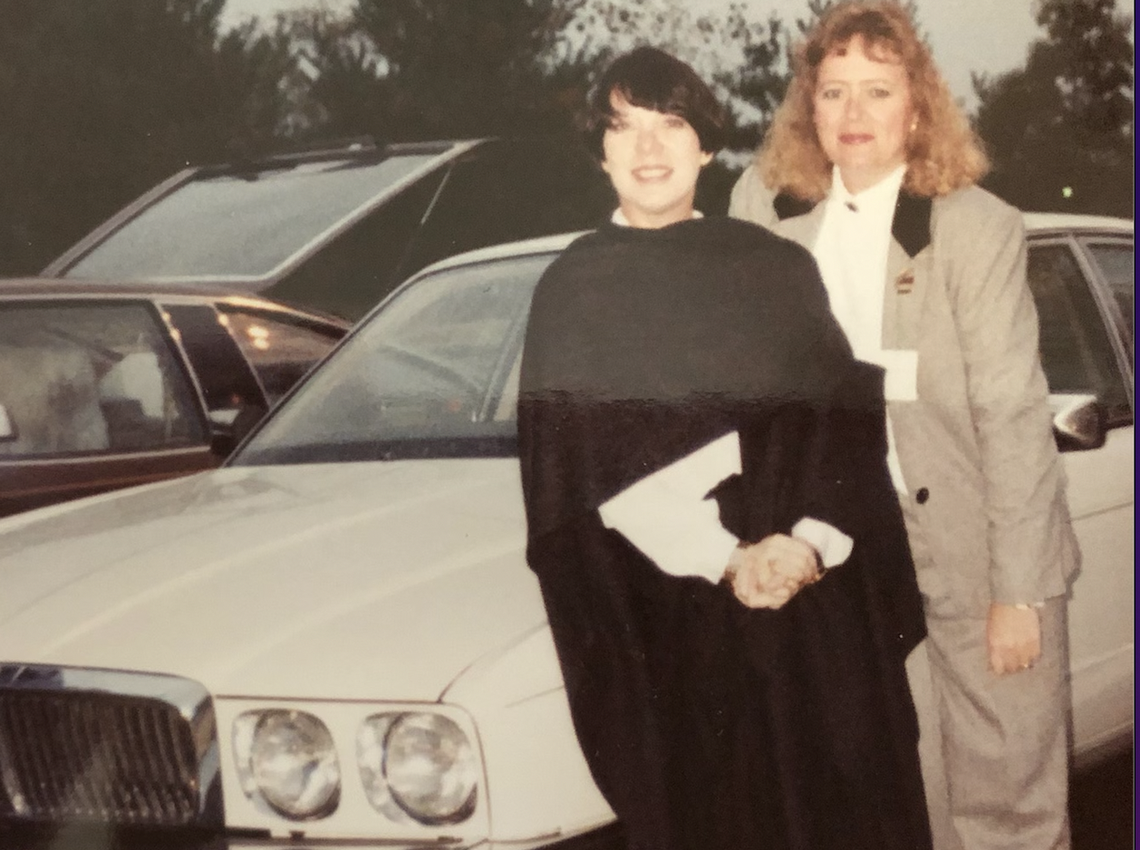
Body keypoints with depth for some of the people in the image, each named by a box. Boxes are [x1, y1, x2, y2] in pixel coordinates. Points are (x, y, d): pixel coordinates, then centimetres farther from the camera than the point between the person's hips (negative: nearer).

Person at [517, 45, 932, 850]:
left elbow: (846, 420, 4)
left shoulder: (777, 266, 10)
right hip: (669, 614, -2)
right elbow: (592, 455, -6)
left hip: (821, 605, 2)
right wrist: (722, 560, -17)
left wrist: (811, 541, -14)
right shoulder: (577, 287, 4)